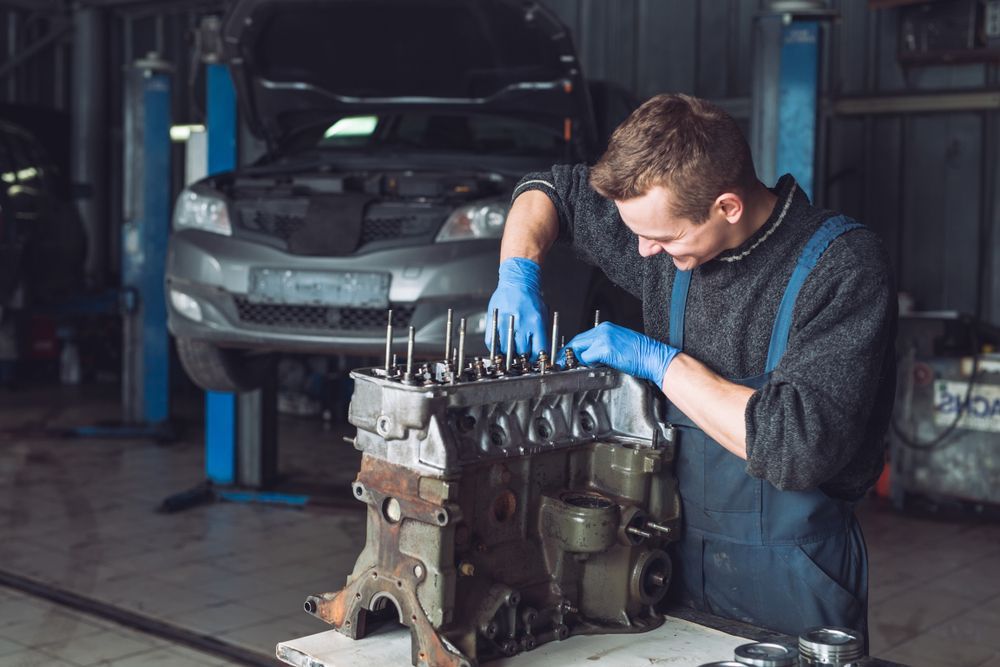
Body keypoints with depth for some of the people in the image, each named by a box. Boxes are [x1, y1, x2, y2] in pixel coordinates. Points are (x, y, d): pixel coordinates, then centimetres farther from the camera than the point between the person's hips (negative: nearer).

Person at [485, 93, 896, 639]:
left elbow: (801, 449, -28)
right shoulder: (670, 222, -3)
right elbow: (550, 190, 13)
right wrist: (518, 274, -7)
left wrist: (659, 361, -21)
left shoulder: (843, 266, -20)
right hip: (674, 556, 6)